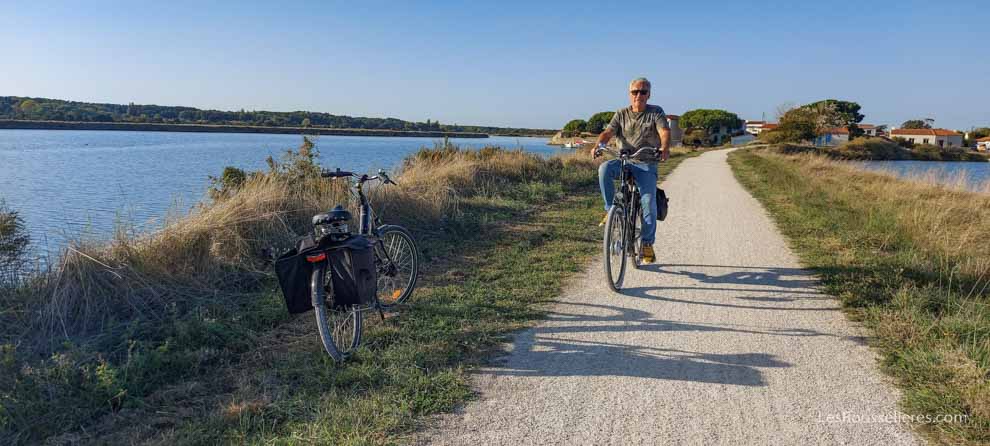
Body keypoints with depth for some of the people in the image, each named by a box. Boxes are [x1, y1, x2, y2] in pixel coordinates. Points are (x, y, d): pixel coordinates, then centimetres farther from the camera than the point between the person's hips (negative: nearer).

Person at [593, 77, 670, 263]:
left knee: (649, 202, -15)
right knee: (605, 168, -31)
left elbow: (665, 132, -13)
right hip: (623, 162, 2)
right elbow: (608, 132, -5)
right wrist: (598, 145, -28)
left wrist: (665, 148, -35)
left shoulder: (656, 112, 4)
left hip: (646, 165, -1)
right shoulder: (621, 115, 9)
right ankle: (610, 209, -17)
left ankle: (648, 244, 3)